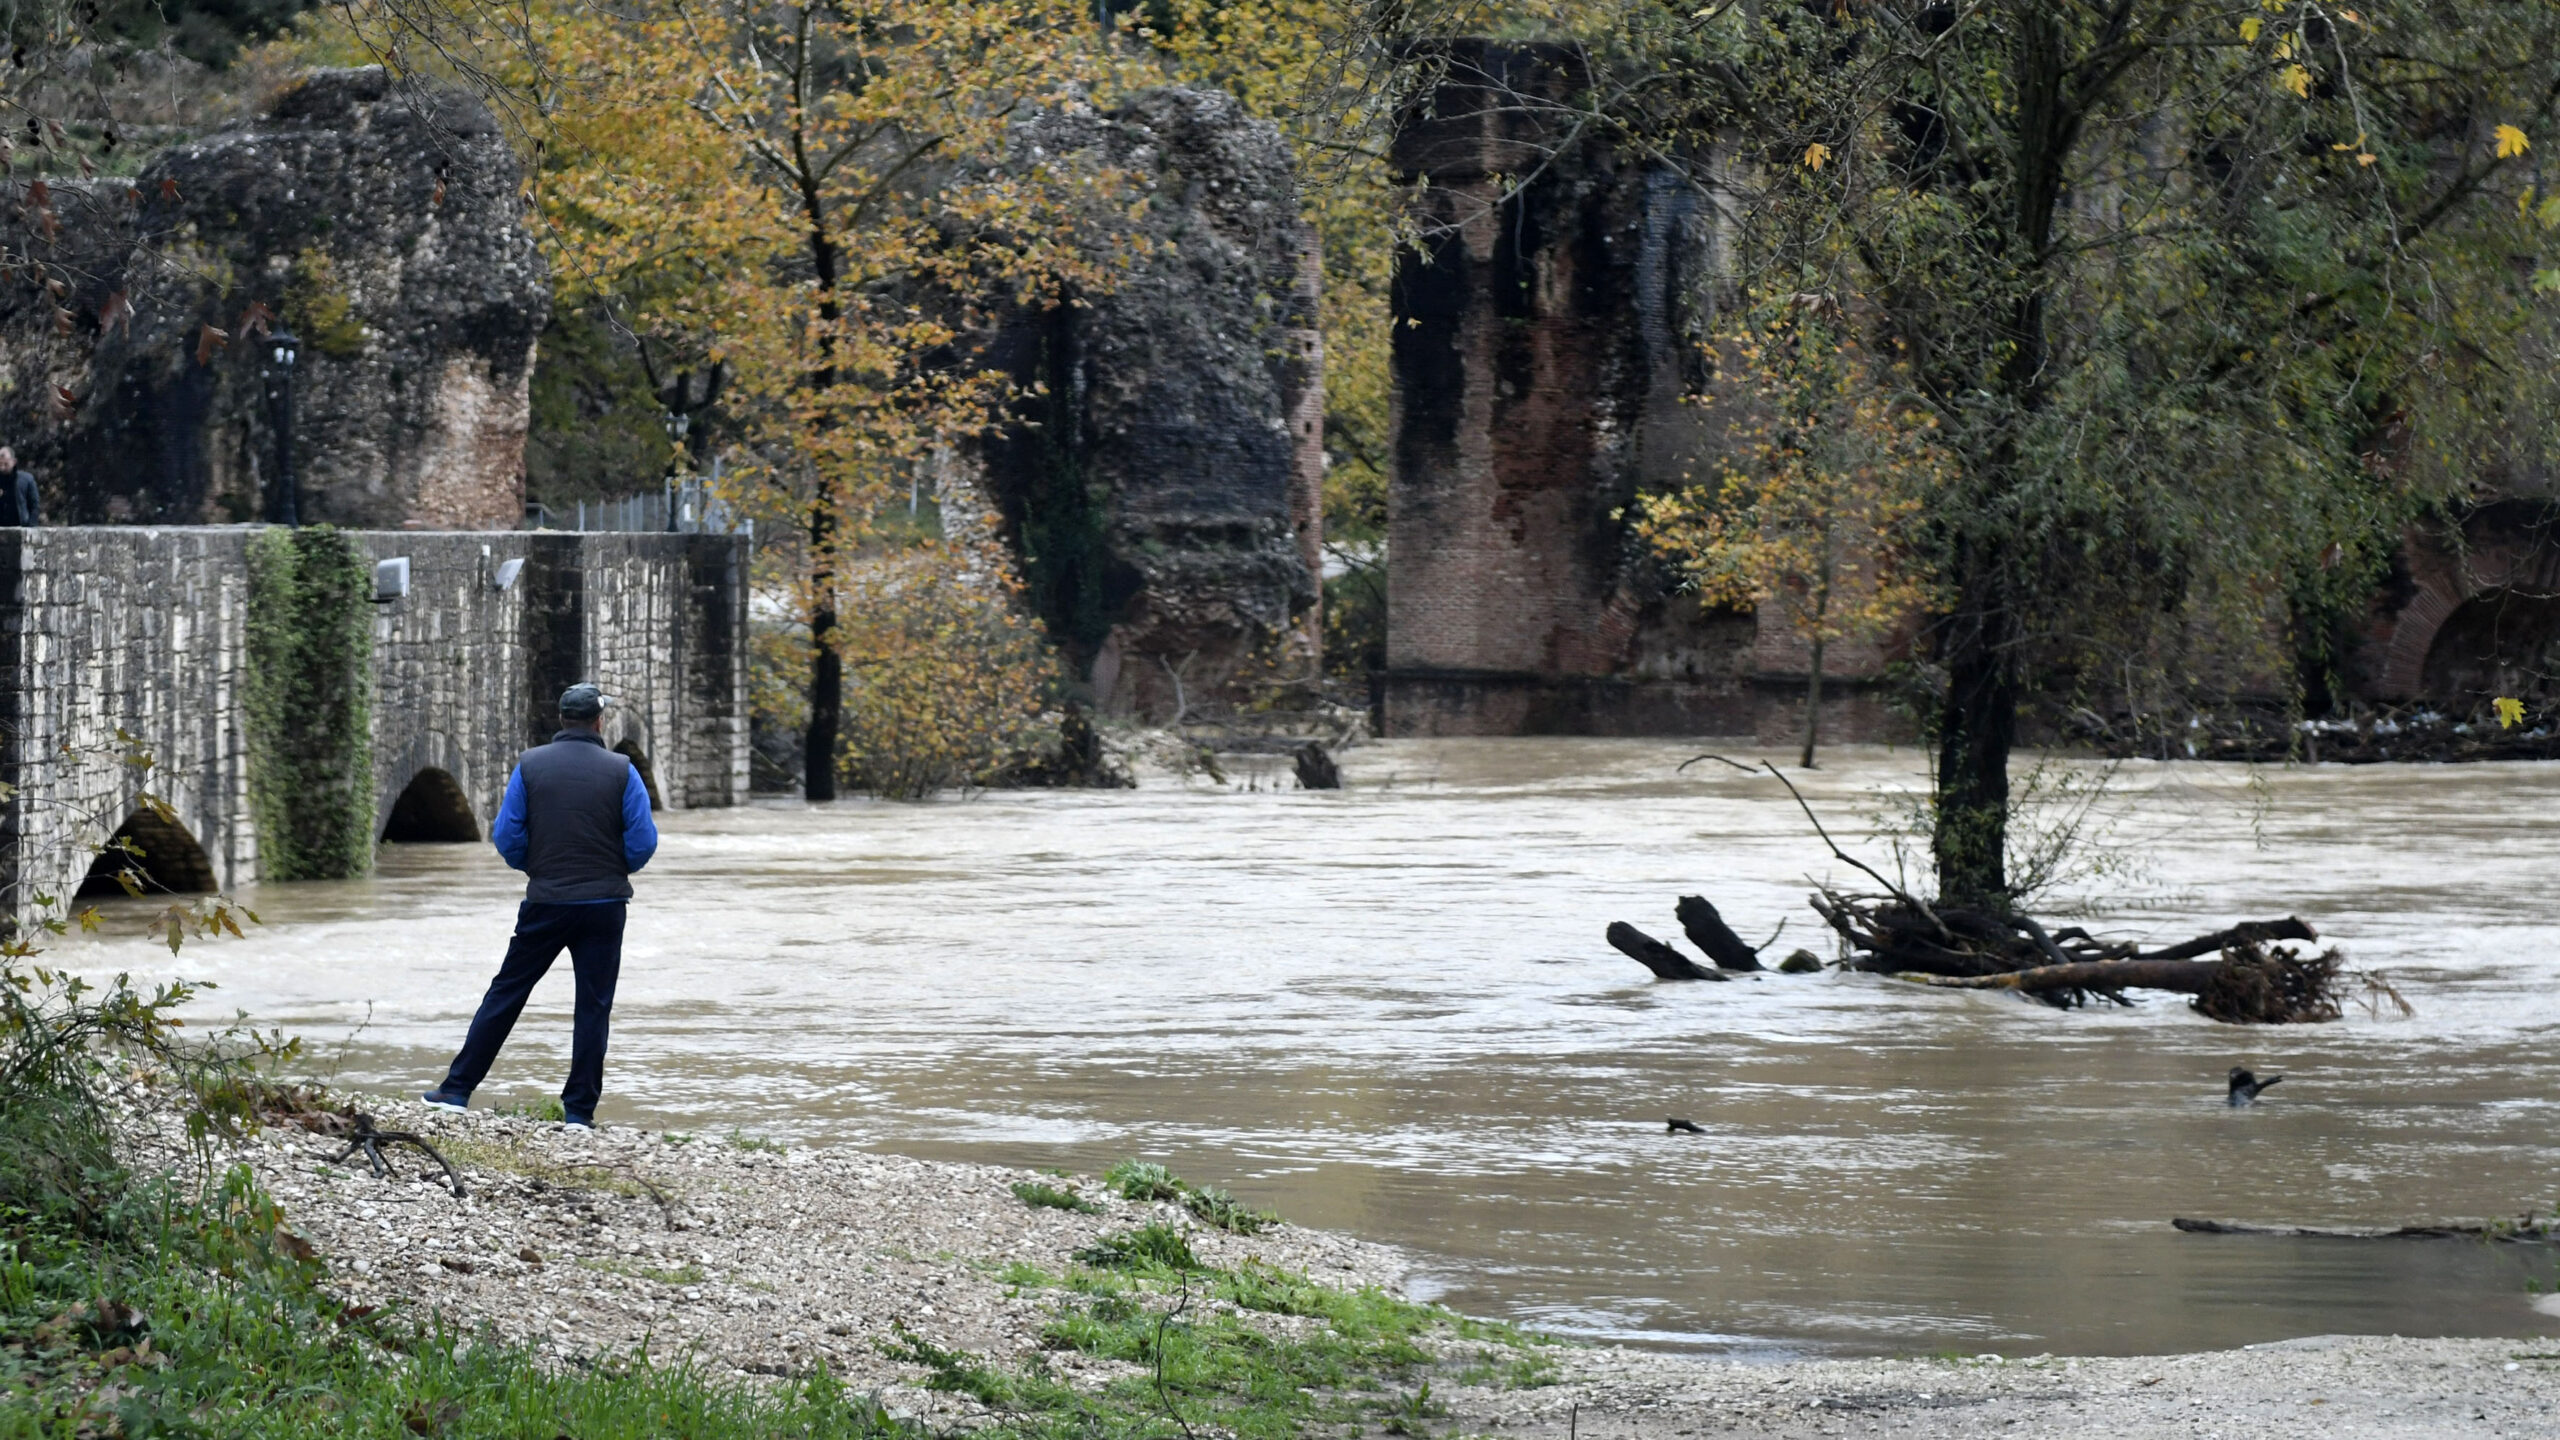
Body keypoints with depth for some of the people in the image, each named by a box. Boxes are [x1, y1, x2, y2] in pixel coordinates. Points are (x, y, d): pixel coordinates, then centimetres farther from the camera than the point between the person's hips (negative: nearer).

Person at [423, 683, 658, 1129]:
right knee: (593, 1006, 6)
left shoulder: (530, 765, -2)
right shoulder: (621, 771, -4)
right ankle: (579, 1110, 4)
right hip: (605, 905, 0)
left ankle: (457, 1090, 8)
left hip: (545, 903, 1)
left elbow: (506, 836, -3)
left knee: (506, 993, 9)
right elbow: (643, 841, -6)